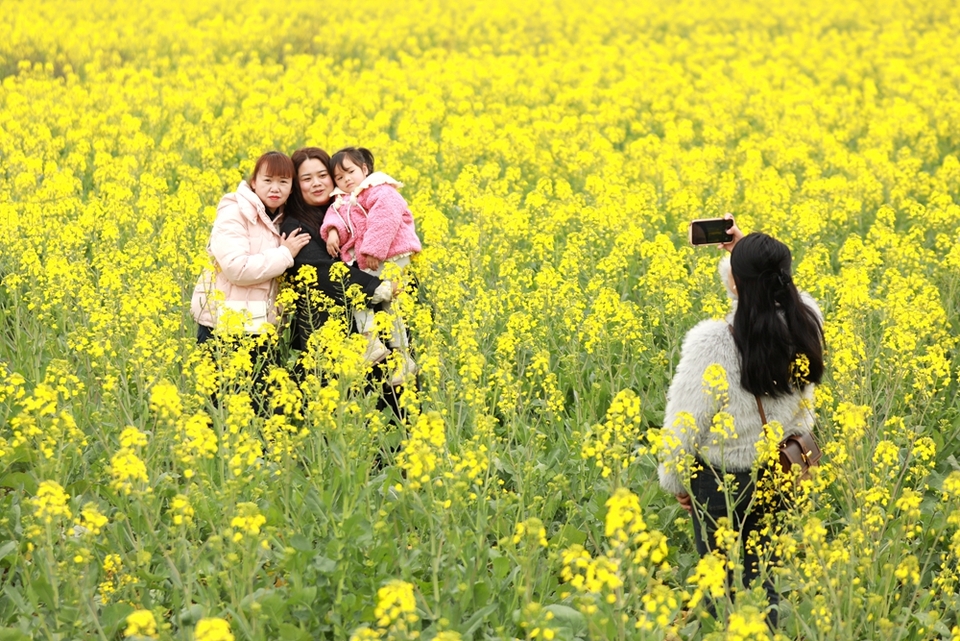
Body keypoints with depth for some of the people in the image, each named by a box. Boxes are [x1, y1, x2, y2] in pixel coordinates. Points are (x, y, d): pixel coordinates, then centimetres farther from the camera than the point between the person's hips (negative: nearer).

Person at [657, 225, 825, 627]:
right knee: (758, 577, 23)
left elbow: (686, 423, -18)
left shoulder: (712, 345, -30)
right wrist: (743, 253, 4)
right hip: (783, 474, 5)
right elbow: (768, 294, 12)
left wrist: (675, 481, -3)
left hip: (724, 484, -5)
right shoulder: (806, 323, -15)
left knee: (723, 583, 13)